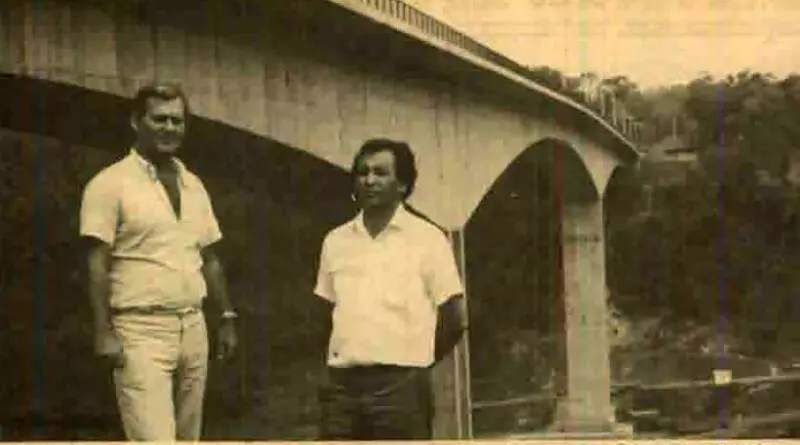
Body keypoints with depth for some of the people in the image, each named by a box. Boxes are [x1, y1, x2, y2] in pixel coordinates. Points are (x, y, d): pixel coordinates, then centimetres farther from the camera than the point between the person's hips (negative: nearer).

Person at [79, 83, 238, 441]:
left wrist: (227, 317, 14)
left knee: (187, 438, 11)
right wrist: (104, 331, -16)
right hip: (141, 330, -7)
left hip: (193, 326, 7)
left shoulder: (193, 185, 14)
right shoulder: (110, 183, -6)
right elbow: (97, 263, -9)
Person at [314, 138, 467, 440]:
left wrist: (415, 364, 5)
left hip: (400, 384, -4)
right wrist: (345, 353, 10)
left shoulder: (426, 238, 0)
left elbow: (453, 319, 2)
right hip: (342, 383, 4)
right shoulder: (335, 241, 11)